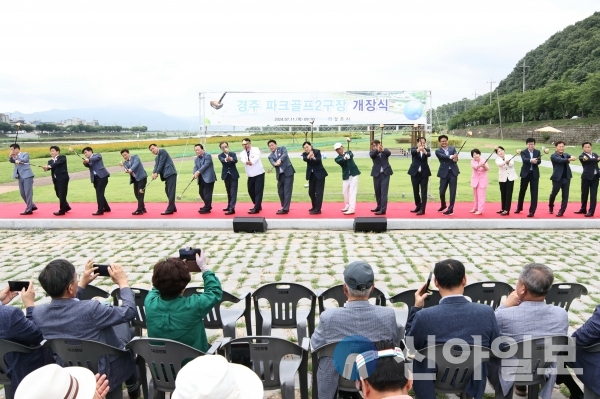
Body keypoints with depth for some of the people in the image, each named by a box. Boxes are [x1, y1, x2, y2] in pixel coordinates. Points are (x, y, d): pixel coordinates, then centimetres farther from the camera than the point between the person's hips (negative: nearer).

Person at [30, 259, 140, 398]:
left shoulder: (37, 313, -15)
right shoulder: (90, 309, -33)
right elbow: (130, 311, -18)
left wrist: (83, 284, 11)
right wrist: (123, 282, -6)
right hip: (102, 377, -5)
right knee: (126, 329, 20)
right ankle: (133, 386, 37)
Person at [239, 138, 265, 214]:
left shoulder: (256, 150, -5)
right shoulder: (242, 153, 4)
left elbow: (256, 157, -26)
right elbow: (243, 160, -19)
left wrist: (250, 161, -41)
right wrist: (247, 162, -42)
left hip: (259, 174, -5)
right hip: (250, 176, 6)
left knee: (258, 191, -9)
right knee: (251, 191, 12)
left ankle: (256, 208, -7)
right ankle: (258, 206, 28)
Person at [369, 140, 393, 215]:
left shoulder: (385, 150, 6)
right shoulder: (372, 152, 7)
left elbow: (389, 153, -16)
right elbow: (372, 155, -17)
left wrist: (382, 150, -38)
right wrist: (377, 150, -37)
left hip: (385, 173, -2)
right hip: (376, 173, 3)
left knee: (384, 191, -8)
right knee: (377, 191, 11)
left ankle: (383, 209, -11)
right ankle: (379, 206, 28)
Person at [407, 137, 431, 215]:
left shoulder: (427, 150, 4)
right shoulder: (414, 149, 2)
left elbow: (429, 154, -19)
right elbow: (412, 152, -23)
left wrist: (425, 152, -44)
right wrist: (418, 150, -46)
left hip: (424, 173, -1)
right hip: (415, 173, 1)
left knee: (424, 191, -4)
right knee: (415, 191, 11)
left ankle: (422, 209, -3)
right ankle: (418, 206, 27)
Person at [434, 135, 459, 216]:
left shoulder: (452, 149, 10)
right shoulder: (438, 151, 3)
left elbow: (456, 157, -7)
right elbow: (443, 156, -18)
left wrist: (455, 159, -31)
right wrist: (451, 157, -35)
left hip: (453, 172, 1)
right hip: (444, 173, -1)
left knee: (452, 192, -1)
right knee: (442, 192, 3)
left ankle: (450, 209, 7)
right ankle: (443, 206, 30)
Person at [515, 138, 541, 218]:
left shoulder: (538, 152, 4)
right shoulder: (523, 152, -2)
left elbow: (539, 161, -11)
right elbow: (524, 159, -23)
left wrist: (535, 161, -34)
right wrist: (531, 160, -43)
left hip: (534, 174, 0)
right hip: (525, 173, 0)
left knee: (534, 193, -4)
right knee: (522, 191, 13)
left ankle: (532, 211, 0)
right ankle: (519, 208, 32)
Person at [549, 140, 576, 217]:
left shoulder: (566, 154, 12)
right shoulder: (553, 156, -6)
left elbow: (570, 157, -6)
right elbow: (560, 160, -23)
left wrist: (572, 157, -30)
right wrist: (569, 159, -39)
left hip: (566, 178, 4)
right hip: (557, 178, -4)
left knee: (565, 196, 1)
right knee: (553, 194, 7)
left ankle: (561, 211, 8)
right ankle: (550, 207, 31)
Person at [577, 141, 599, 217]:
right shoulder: (582, 156, -3)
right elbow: (589, 160, -21)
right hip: (586, 177, -3)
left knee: (593, 195, -1)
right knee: (584, 194, 6)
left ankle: (591, 211, 1)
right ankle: (583, 209, 21)